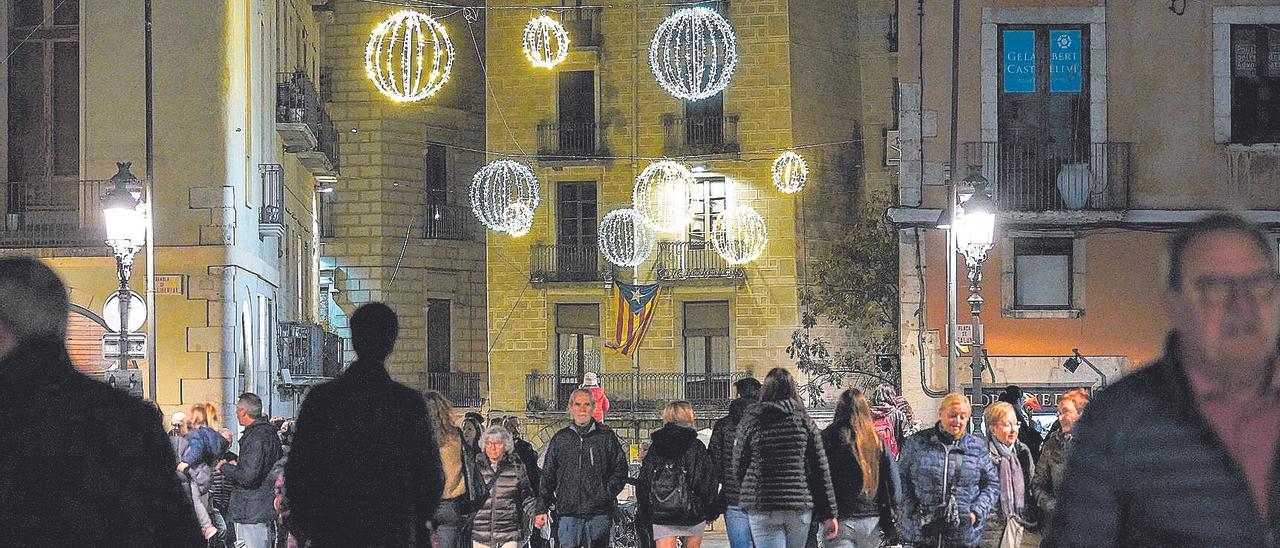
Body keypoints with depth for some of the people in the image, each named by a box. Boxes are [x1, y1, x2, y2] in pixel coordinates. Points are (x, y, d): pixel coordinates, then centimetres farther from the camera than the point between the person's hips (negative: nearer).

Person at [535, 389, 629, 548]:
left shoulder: (606, 436, 7)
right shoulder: (560, 439, 12)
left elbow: (620, 471, 6)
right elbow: (547, 476, 13)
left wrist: (606, 494, -9)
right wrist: (541, 509, 6)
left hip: (599, 513, -1)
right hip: (568, 513, 1)